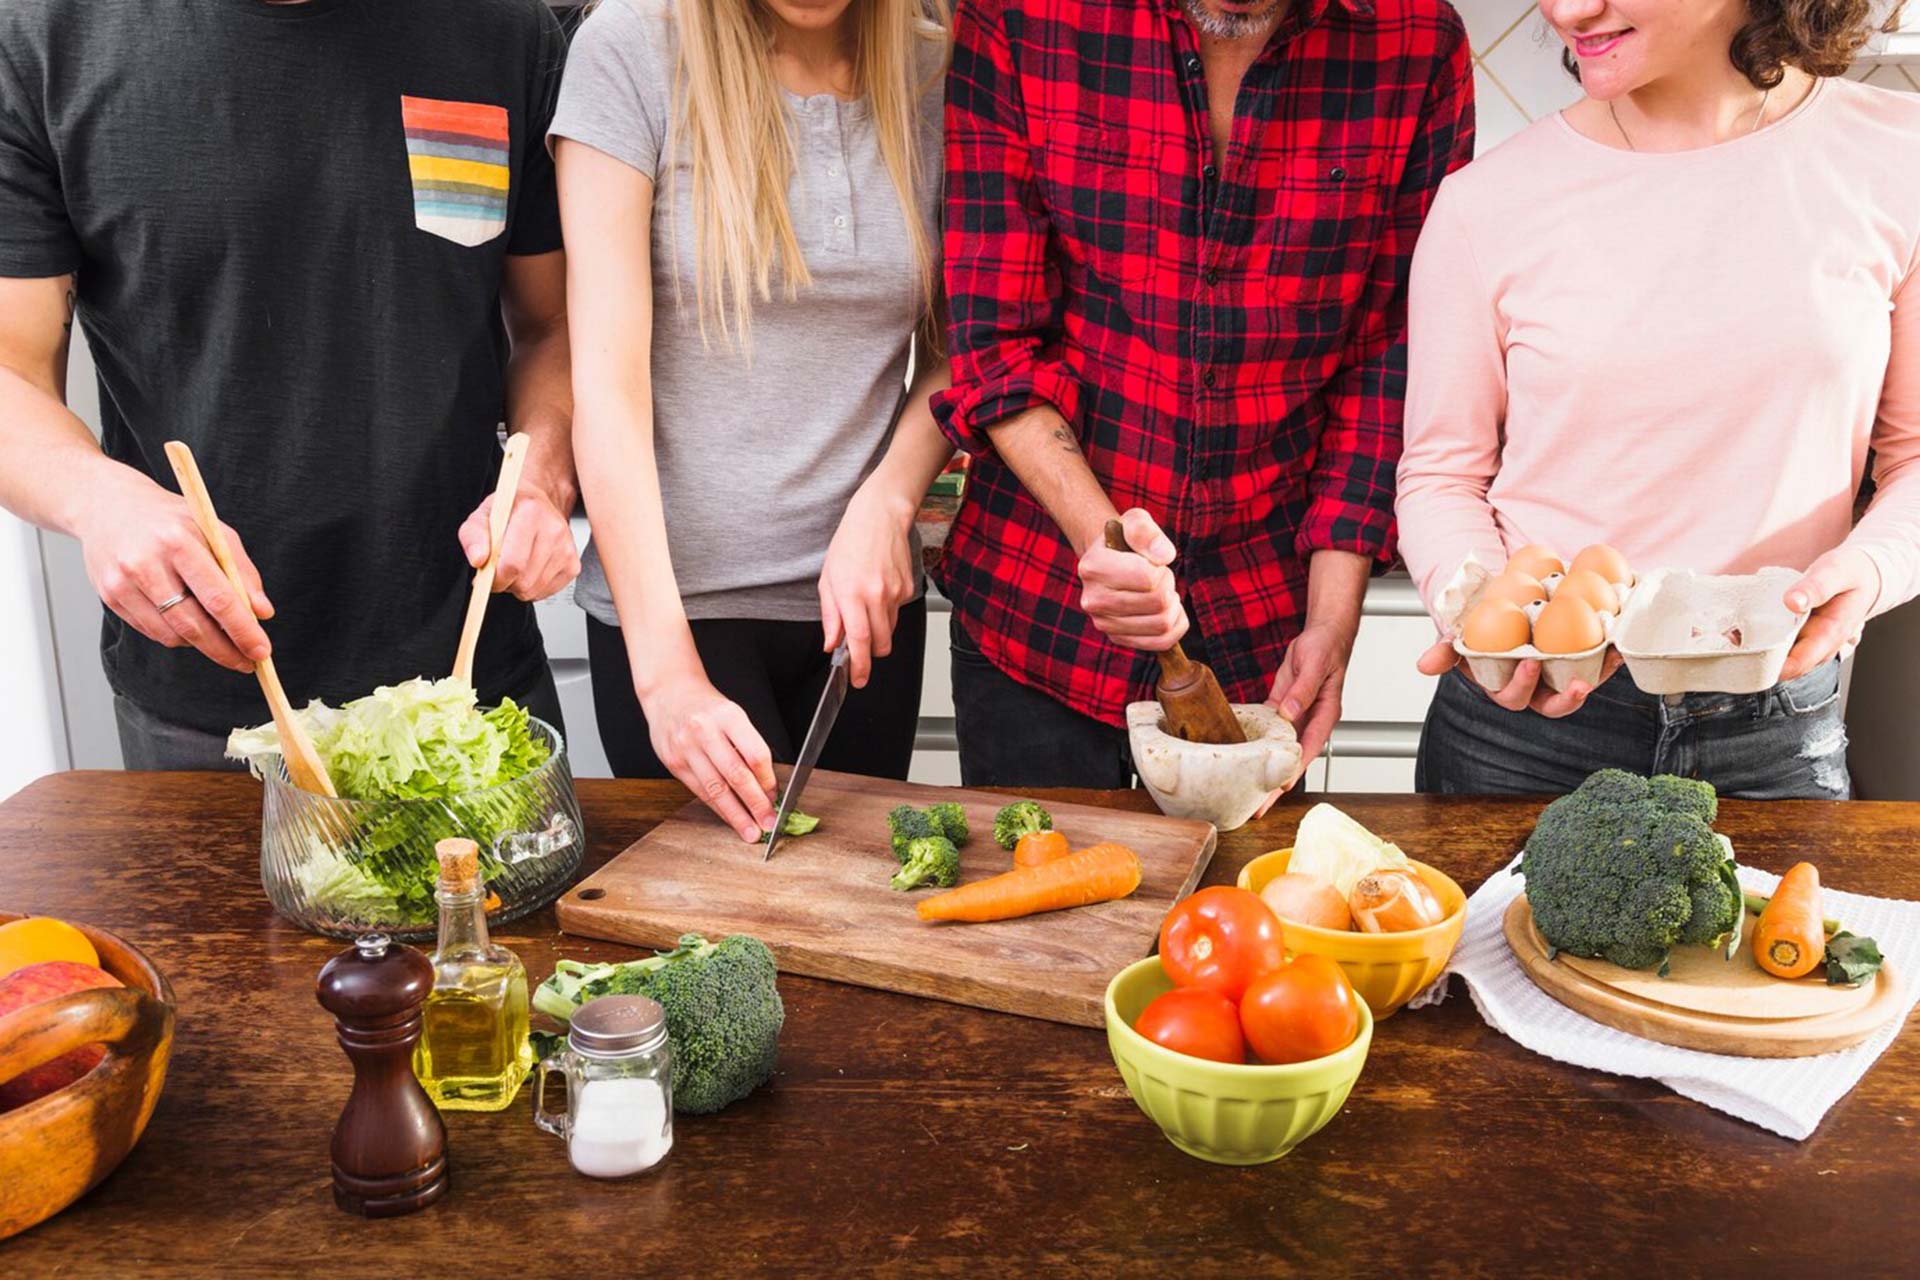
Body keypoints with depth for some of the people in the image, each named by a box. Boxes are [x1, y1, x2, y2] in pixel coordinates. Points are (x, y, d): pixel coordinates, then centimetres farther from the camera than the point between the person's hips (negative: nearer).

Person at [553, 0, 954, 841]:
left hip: (865, 595, 4)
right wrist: (664, 667, -22)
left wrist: (885, 505, -12)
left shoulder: (937, 73, 0)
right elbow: (607, 376, -15)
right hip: (677, 594, -3)